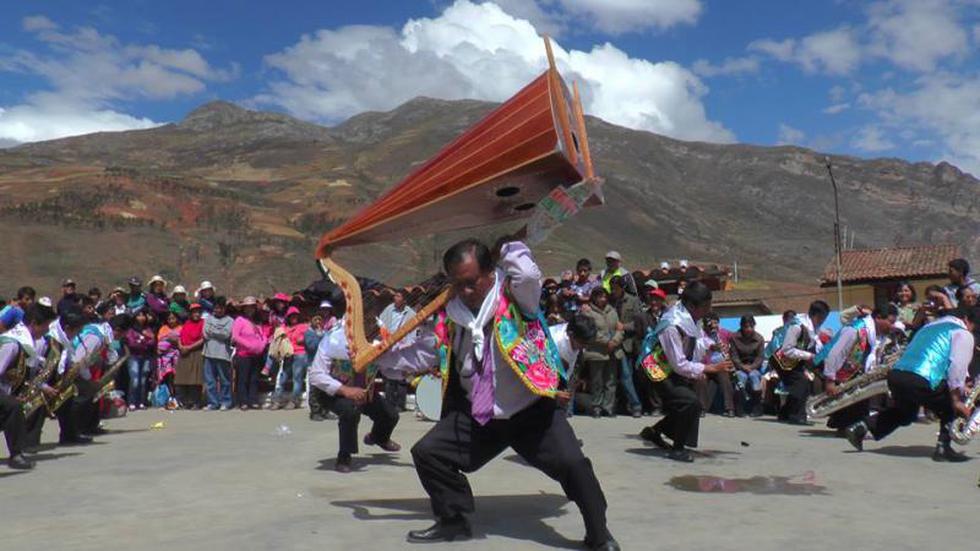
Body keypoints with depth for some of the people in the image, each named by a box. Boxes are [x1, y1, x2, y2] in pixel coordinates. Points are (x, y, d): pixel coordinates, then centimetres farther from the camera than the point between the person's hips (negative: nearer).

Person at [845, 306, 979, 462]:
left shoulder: (930, 327, 31)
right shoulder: (963, 333, 8)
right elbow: (957, 366, -5)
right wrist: (957, 399, -5)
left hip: (895, 375, 8)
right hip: (920, 382, -7)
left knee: (904, 413, 30)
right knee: (952, 407, 17)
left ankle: (861, 426, 16)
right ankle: (943, 446, 7)